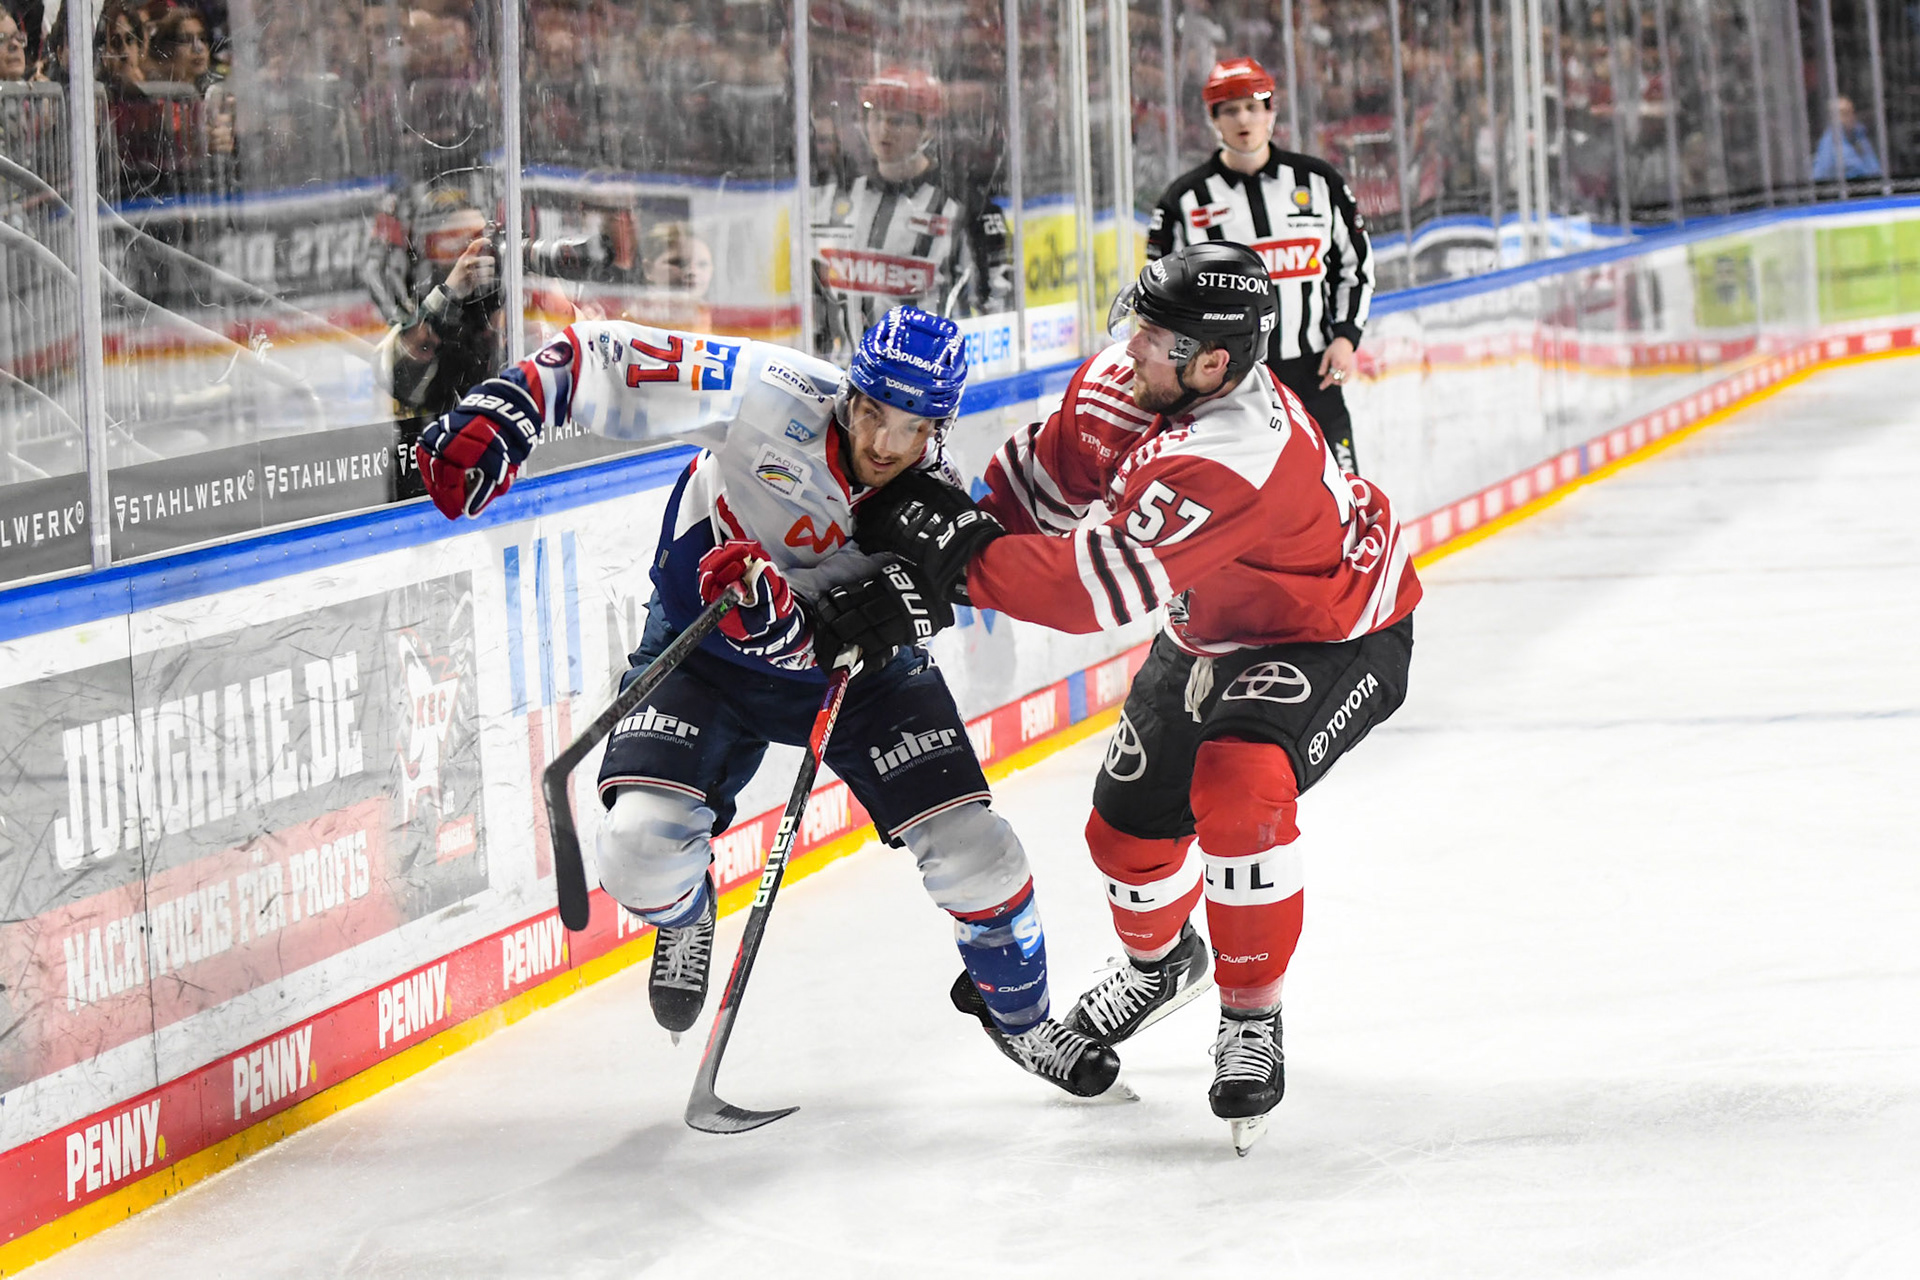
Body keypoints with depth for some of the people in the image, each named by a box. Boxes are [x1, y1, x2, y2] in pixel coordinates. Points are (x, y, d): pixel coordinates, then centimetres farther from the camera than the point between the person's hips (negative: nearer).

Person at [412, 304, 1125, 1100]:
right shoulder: (771, 397, -28)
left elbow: (819, 652, -26)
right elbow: (602, 361, -23)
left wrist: (769, 609, -47)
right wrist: (497, 417, -36)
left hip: (854, 657, 1)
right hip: (704, 649, -1)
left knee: (971, 851, -9)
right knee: (643, 847, -21)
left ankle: (1017, 1012, 23)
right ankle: (685, 913, 20)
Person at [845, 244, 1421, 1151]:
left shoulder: (1233, 458, -42)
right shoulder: (1125, 379, -17)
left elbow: (1103, 587, -43)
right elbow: (1045, 474, 0)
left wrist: (960, 555, -37)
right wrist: (948, 523, -12)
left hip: (1336, 640, -8)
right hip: (1215, 633, 8)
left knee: (1237, 781, -33)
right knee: (1130, 823, 10)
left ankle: (1251, 1019, -14)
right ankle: (1162, 961, 46)